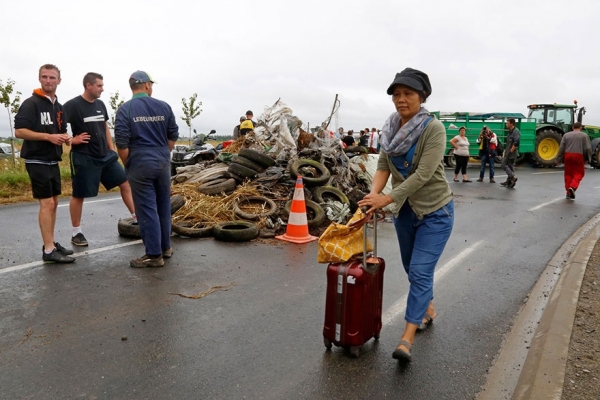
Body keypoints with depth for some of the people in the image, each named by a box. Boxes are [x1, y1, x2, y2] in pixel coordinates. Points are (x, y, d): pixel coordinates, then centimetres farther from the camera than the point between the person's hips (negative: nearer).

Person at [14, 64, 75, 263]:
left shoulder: (58, 107, 14)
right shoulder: (31, 103, -10)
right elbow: (19, 131, -17)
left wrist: (66, 138, 2)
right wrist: (48, 136, -23)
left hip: (53, 162, 8)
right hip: (37, 162, -8)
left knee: (53, 203, 11)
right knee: (46, 203, -10)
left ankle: (51, 243, 20)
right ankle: (49, 251, -6)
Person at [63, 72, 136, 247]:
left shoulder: (100, 104, 10)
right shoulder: (72, 105, -11)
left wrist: (112, 149, 14)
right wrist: (72, 140, -17)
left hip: (106, 155, 7)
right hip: (83, 157, -6)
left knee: (125, 183, 2)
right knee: (79, 195, 3)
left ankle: (137, 218, 11)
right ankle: (76, 233, 16)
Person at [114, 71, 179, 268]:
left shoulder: (124, 109, -6)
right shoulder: (164, 107, 4)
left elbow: (122, 143, -10)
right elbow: (173, 136, 9)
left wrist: (127, 164, 5)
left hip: (140, 164, -4)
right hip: (163, 163, 4)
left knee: (146, 209, 0)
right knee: (163, 206, 15)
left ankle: (154, 255, 4)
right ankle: (165, 247, 26)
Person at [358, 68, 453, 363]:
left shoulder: (433, 128, -19)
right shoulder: (390, 129, -1)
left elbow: (423, 175, -26)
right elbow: (383, 167, -3)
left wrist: (386, 199, -30)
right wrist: (373, 196, -21)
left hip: (435, 210, -6)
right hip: (404, 209, 6)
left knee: (420, 271, -10)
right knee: (412, 268, 18)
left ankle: (407, 339, -5)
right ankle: (428, 309, 43)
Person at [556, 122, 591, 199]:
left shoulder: (566, 135, 8)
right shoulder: (584, 135, 3)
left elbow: (561, 148, 3)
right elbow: (588, 148, -4)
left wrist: (558, 160, 6)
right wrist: (587, 159, 8)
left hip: (567, 156, 3)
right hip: (578, 156, -3)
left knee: (568, 174, 11)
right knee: (578, 174, 7)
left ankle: (568, 193, 13)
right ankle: (573, 187, -17)